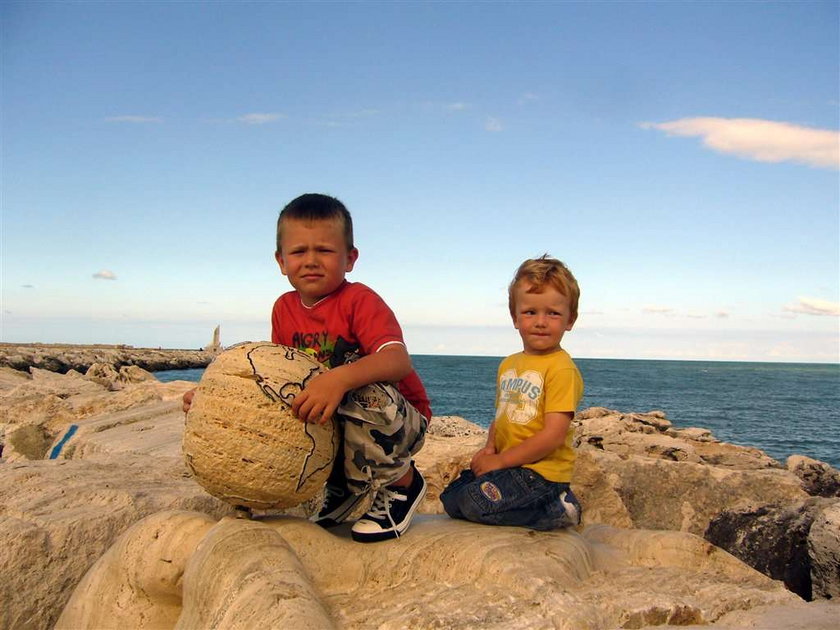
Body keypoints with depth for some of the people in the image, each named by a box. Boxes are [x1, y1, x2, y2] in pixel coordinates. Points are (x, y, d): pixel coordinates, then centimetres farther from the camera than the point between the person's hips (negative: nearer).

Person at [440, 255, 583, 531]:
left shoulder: (562, 369, -15)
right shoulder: (508, 364, 12)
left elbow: (554, 435, -20)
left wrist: (500, 460, -15)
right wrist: (489, 447, -1)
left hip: (543, 471, -9)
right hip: (507, 465, 9)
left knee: (476, 502, -24)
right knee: (451, 499, 6)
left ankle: (557, 511, -5)